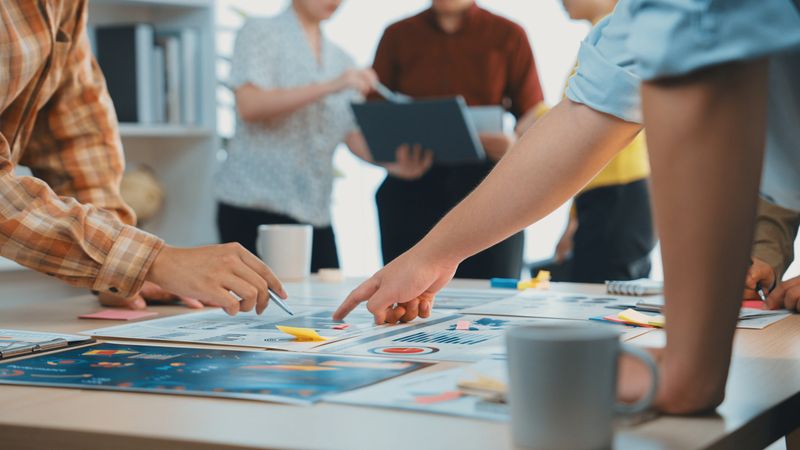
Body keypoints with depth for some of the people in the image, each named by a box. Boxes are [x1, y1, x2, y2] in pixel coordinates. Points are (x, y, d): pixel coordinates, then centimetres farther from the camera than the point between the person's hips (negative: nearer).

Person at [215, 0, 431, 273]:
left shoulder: (341, 61, 15)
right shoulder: (260, 33, 1)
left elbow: (355, 137, 8)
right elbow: (249, 105, -15)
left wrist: (395, 163, -14)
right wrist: (328, 87, -22)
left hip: (315, 212, 5)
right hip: (255, 207, -5)